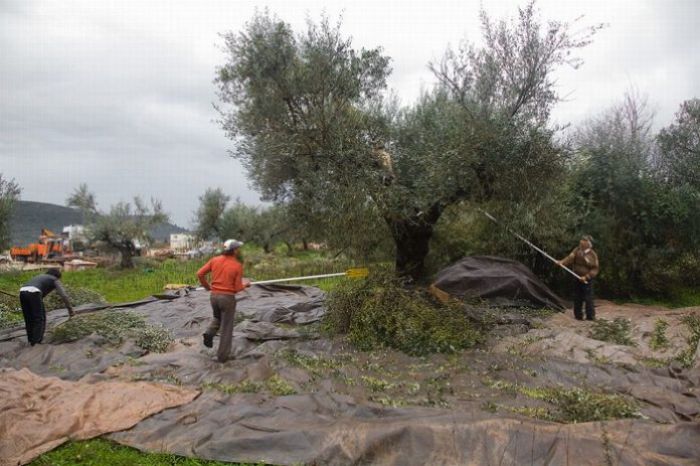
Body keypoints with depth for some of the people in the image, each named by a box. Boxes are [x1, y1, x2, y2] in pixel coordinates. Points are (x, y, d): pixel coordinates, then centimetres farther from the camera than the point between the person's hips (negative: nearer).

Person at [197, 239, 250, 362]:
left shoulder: (215, 260, -1)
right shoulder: (238, 266, -13)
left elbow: (200, 274, -2)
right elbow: (237, 288, -12)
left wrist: (206, 286, 16)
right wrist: (245, 284, 11)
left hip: (214, 296, 4)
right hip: (228, 298, -4)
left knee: (218, 318, 31)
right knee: (226, 327, 9)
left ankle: (209, 334, 4)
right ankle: (222, 355, 13)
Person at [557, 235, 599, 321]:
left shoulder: (592, 254, -9)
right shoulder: (577, 250, 3)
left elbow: (595, 269, -8)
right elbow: (570, 257, -11)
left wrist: (586, 277, -19)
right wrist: (562, 262, -30)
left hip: (587, 280, -5)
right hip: (577, 278, 5)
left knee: (588, 298, -3)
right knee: (577, 298, 10)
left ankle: (590, 316, 7)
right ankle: (578, 316, 20)